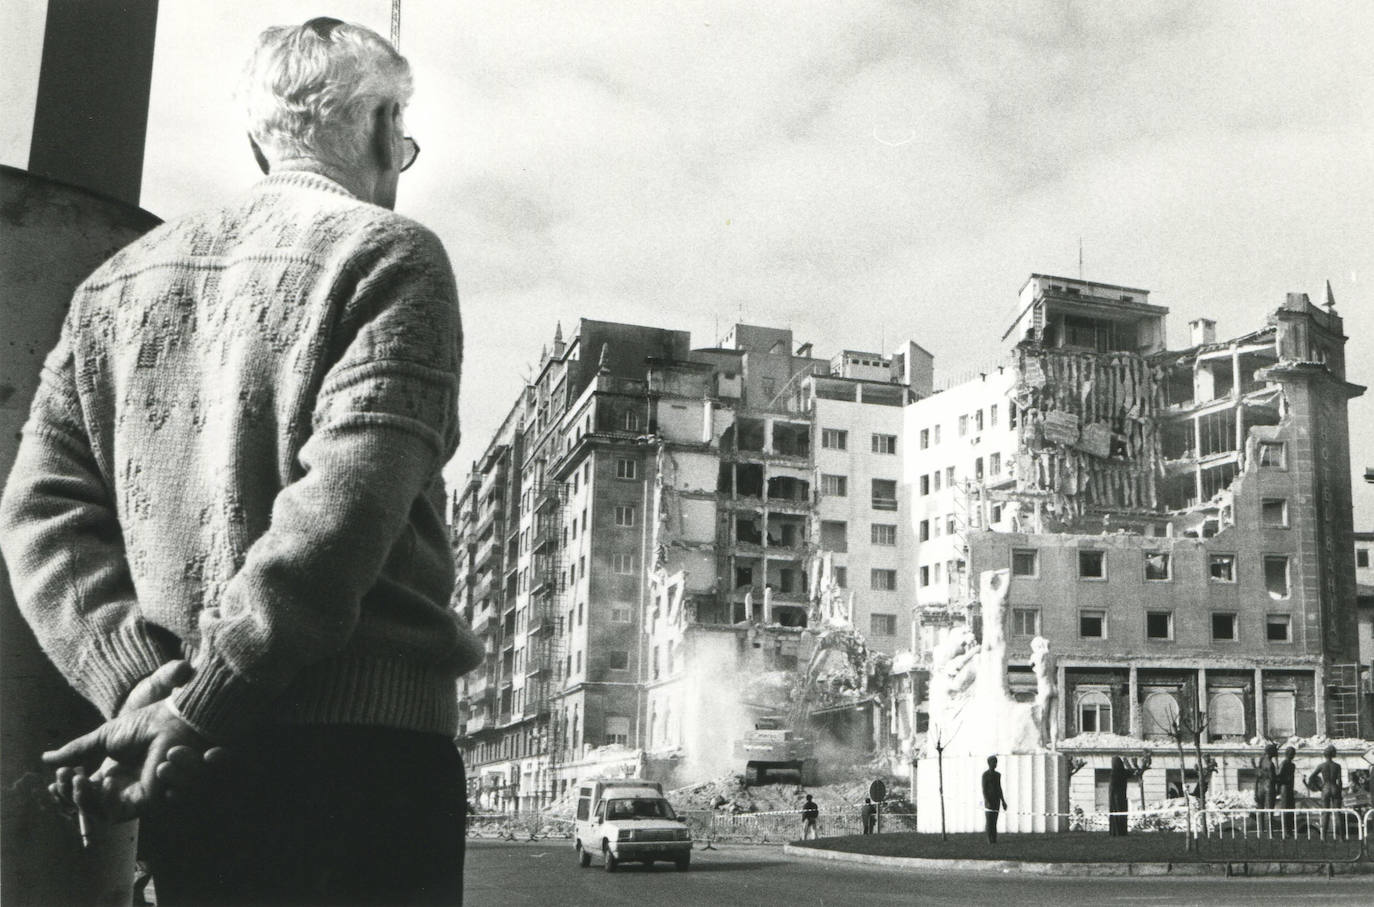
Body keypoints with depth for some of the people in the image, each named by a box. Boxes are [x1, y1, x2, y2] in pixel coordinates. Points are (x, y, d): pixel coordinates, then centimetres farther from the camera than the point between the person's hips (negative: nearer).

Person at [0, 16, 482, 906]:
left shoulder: (119, 281, 16)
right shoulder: (389, 254, -3)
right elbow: (344, 502, -17)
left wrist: (138, 682, -3)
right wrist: (204, 707, -14)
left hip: (182, 772, 6)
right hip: (362, 734, -6)